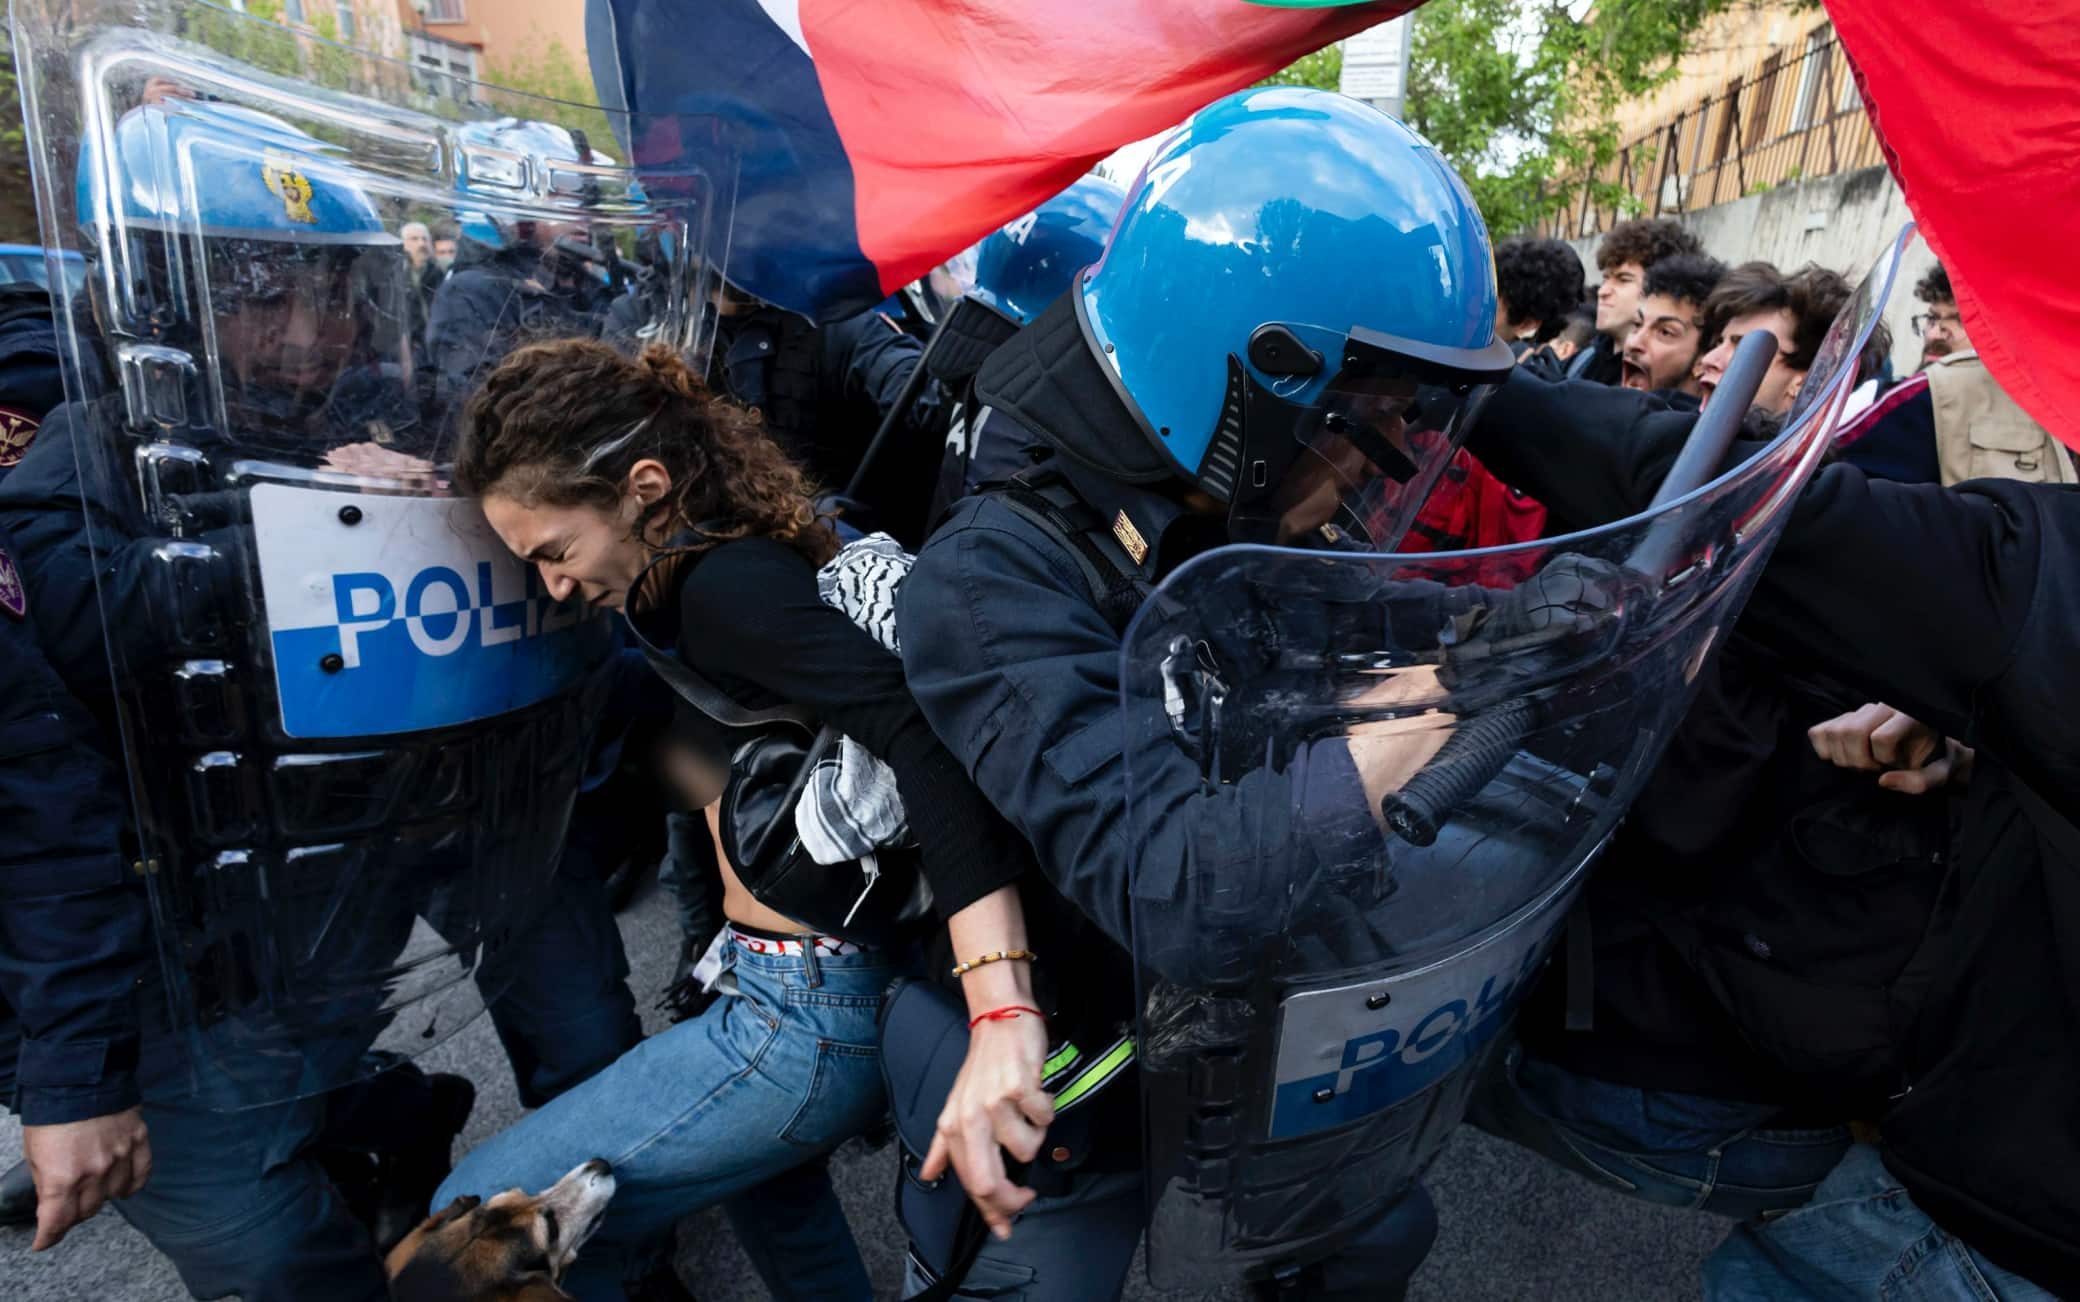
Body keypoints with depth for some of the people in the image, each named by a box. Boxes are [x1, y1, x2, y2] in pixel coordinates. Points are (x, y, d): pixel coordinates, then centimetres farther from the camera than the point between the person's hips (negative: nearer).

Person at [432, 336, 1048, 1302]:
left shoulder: (728, 587, -23)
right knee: (773, 1196, 37)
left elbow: (926, 738, -37)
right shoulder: (720, 568, 5)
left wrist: (999, 1012, -46)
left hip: (809, 1016, -10)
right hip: (806, 991, 10)